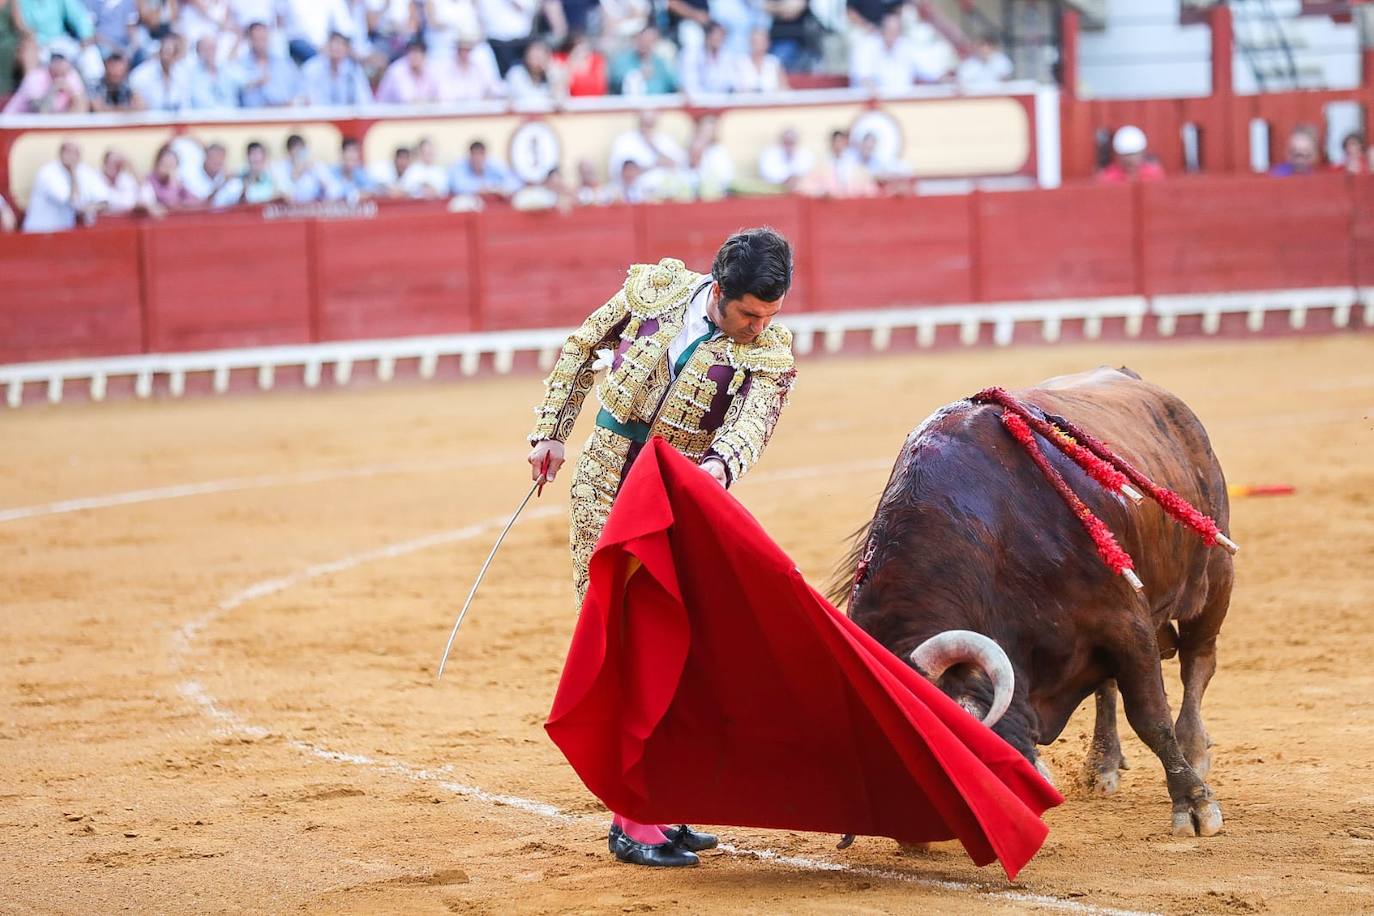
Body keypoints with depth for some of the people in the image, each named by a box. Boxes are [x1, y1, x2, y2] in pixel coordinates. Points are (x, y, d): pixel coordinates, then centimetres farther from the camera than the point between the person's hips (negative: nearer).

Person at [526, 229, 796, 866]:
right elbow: (581, 348, 9)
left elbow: (751, 425, -28)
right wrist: (551, 432, 4)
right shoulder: (656, 288, -7)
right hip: (602, 493, -1)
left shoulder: (771, 351, -9)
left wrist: (721, 465, -49)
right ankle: (631, 820, -4)